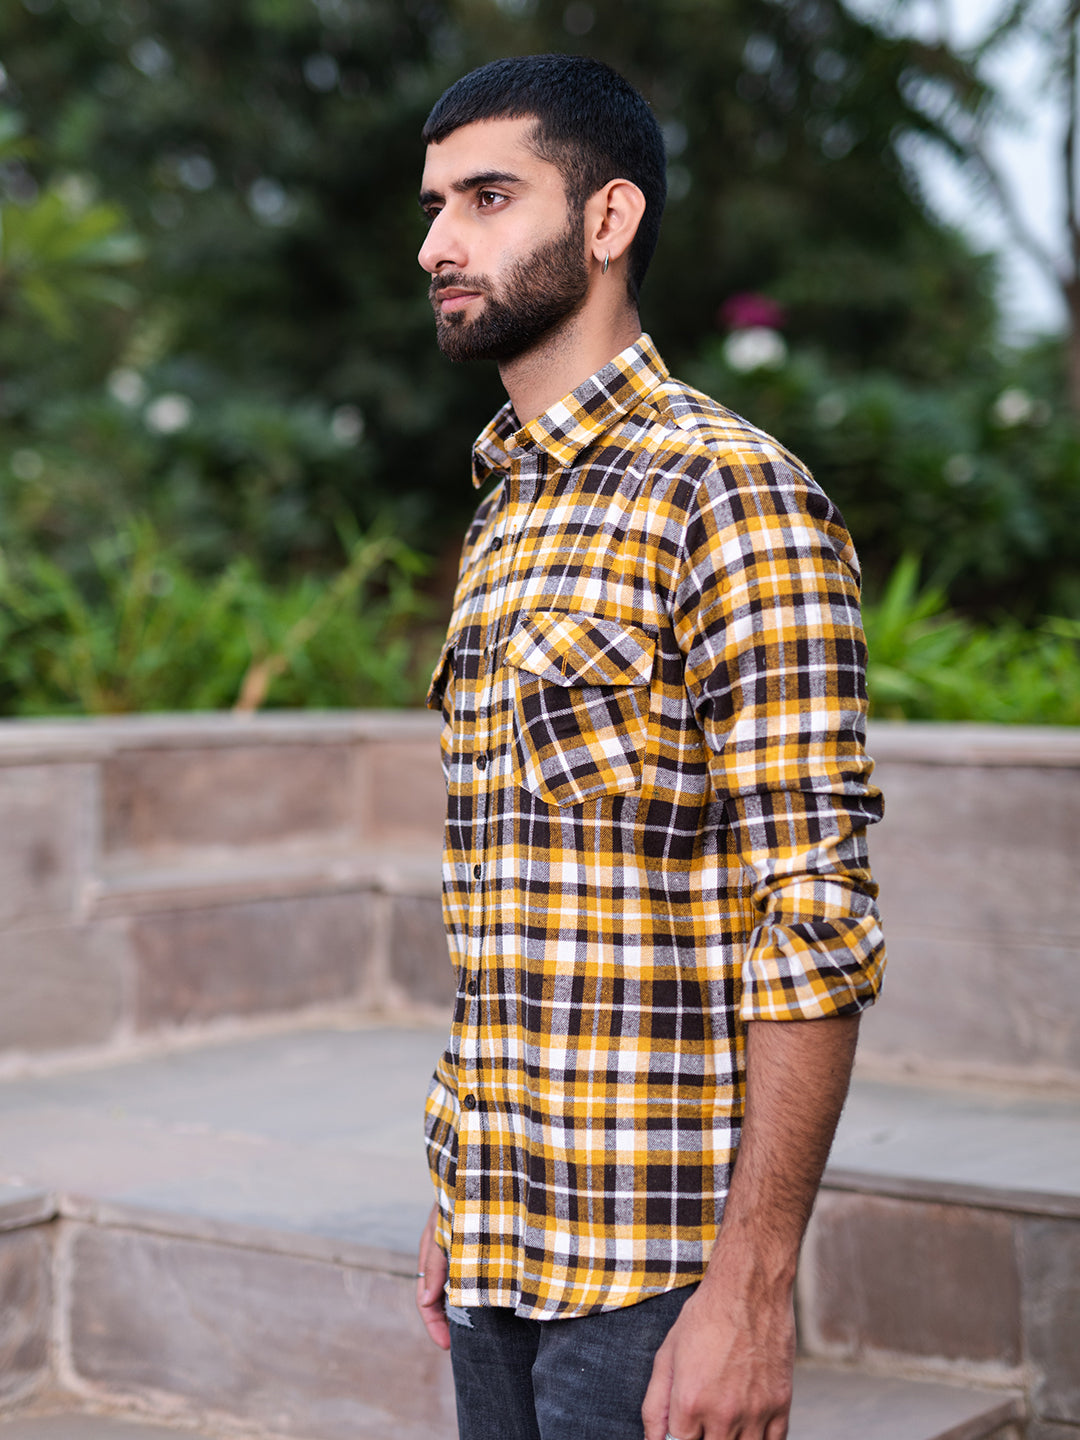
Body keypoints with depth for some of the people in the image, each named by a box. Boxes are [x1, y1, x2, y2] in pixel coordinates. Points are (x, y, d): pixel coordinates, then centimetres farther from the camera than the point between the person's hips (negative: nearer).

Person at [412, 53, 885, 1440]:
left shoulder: (733, 496, -13)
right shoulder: (500, 516, 13)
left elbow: (815, 923, -18)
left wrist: (752, 1285, -21)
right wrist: (460, 1200, 16)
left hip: (648, 1269, -7)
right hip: (500, 1246, 8)